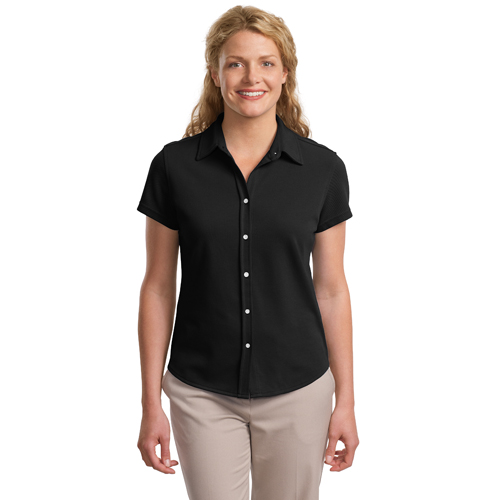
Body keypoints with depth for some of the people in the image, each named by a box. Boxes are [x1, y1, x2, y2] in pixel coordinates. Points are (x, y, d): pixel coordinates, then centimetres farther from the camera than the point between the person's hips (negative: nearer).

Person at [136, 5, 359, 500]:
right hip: (202, 394, 0)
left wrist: (345, 400, 1)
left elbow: (330, 289, 1)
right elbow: (158, 288, -1)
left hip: (297, 390, 1)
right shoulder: (175, 165, -6)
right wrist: (151, 403, -2)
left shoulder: (322, 168, -4)